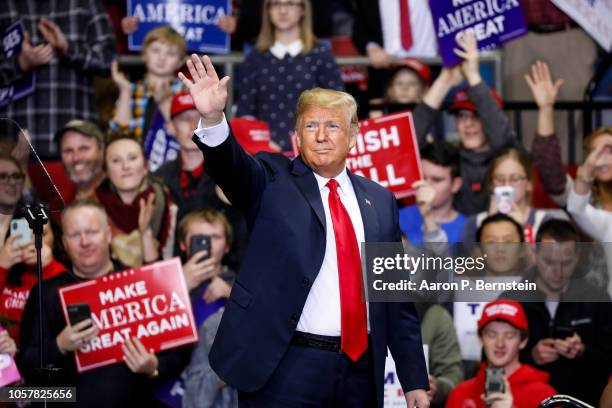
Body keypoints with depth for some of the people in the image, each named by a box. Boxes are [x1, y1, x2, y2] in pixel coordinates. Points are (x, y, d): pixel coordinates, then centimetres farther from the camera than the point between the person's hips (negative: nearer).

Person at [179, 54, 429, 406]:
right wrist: (213, 118, -40)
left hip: (361, 373, 4)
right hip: (286, 372, -3)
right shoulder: (273, 181, 3)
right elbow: (233, 166, -19)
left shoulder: (380, 201, 11)